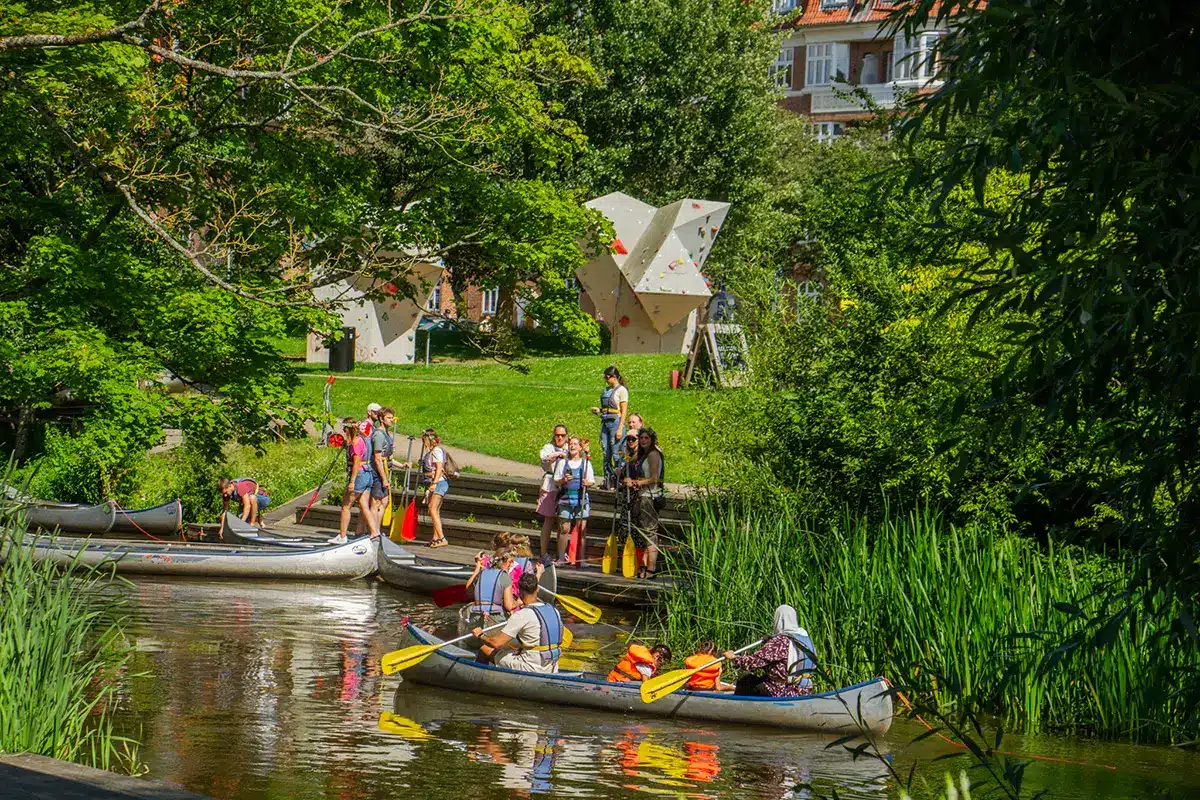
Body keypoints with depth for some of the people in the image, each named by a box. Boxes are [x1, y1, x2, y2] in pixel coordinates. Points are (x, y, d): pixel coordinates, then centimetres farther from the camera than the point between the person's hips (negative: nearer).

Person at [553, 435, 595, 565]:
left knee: (582, 529, -2)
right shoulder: (563, 462, 8)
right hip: (566, 497, 0)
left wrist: (587, 482, -13)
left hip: (581, 498, 0)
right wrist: (563, 480, -13)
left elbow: (592, 481, 9)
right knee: (564, 529, -2)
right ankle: (561, 557, 6)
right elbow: (556, 481, 8)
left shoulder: (586, 463, 8)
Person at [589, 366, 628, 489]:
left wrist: (620, 429, -16)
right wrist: (598, 410, 3)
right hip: (605, 422, 7)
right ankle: (607, 481, 12)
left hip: (616, 422, -7)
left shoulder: (621, 390, -6)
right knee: (606, 454, 7)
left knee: (616, 454, -7)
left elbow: (624, 411, -10)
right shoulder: (606, 389, 15)